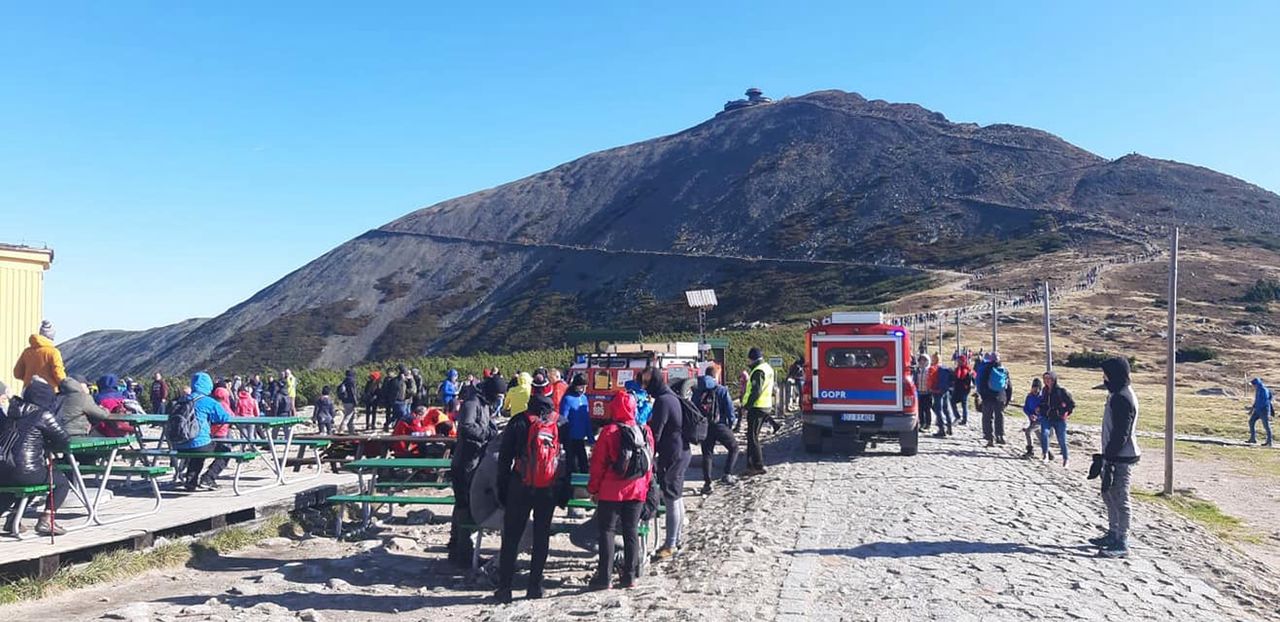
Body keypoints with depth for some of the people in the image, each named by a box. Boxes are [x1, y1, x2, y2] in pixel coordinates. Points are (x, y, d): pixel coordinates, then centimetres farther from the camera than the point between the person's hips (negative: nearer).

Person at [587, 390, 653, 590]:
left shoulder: (609, 431, -12)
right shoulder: (645, 432, 0)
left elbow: (598, 463, -8)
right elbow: (649, 463, 8)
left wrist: (593, 488, 3)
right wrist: (645, 485, 19)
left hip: (611, 491, -4)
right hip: (637, 491, 4)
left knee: (607, 531, 5)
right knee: (631, 532, 11)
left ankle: (604, 576, 5)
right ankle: (629, 576, 15)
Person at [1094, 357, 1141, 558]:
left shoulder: (1121, 399, -20)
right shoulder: (1118, 395, 13)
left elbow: (1120, 433, -23)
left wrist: (1110, 460, -21)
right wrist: (1106, 456, 21)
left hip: (1121, 458, -11)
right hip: (1114, 456, 11)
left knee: (1119, 498, -4)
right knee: (1109, 495, 20)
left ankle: (1122, 544, 2)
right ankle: (1113, 534, 33)